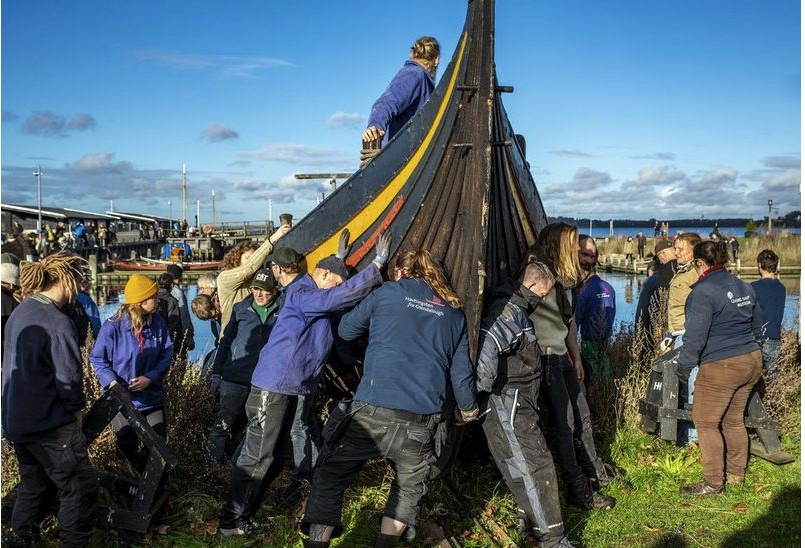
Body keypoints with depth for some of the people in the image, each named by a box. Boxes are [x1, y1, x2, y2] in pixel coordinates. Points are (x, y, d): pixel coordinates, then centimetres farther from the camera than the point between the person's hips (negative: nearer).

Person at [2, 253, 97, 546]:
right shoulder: (57, 322, -21)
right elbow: (68, 377, -19)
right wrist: (76, 408, -1)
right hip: (49, 423, -9)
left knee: (34, 484, 23)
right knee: (80, 486, 3)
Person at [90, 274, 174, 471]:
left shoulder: (158, 323, -9)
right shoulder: (113, 326, -19)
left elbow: (167, 354, -4)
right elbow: (97, 358, -10)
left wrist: (150, 377, -17)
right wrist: (111, 381, -24)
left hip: (152, 397, 3)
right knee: (127, 445, 14)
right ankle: (141, 470, 45)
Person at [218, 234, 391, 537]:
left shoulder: (314, 298, 16)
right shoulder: (301, 293, -14)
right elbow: (343, 295, -23)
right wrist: (377, 264, -20)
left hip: (289, 387, 10)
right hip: (273, 387, -10)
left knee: (271, 453, 16)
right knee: (257, 455, -3)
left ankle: (245, 508, 27)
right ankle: (233, 521, 7)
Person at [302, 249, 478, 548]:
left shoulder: (388, 292, 10)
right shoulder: (455, 314, 17)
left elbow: (346, 330, 21)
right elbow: (461, 372, 19)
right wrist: (468, 408, 37)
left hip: (372, 410, -2)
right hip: (420, 421, 2)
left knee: (331, 475, 15)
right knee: (410, 486, 24)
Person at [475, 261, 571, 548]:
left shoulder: (516, 309, 16)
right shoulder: (508, 310, -19)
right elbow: (485, 343, -35)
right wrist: (485, 389, -29)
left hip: (519, 403, 11)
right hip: (507, 404, -11)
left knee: (530, 463, 19)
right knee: (534, 466, -6)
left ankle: (534, 523, 32)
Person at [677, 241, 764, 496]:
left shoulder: (703, 292, -16)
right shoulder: (744, 287, 9)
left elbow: (695, 336, -19)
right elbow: (758, 323, 22)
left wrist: (684, 366, -8)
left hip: (721, 367, -8)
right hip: (752, 360, 9)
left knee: (706, 422, 2)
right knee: (734, 420, 20)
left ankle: (713, 482, 6)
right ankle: (736, 474, 30)